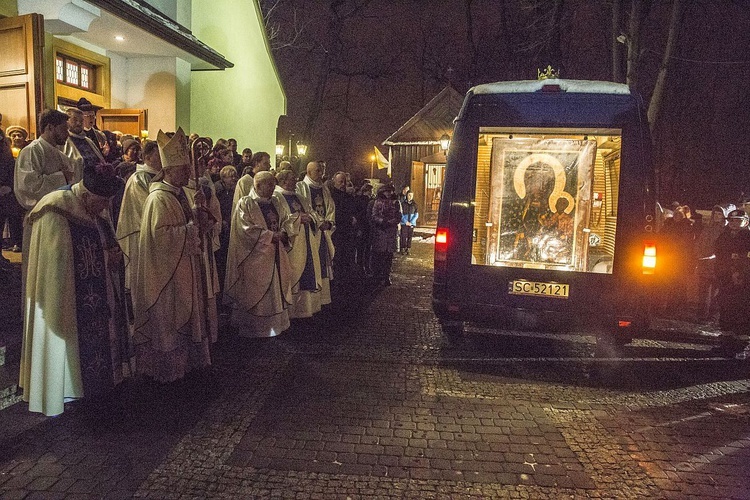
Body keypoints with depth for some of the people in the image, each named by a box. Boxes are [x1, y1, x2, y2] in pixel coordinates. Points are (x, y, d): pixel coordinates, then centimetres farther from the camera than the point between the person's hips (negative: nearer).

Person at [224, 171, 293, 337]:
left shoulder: (274, 202, 11)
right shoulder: (245, 203, -8)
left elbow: (283, 221, 16)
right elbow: (248, 229, -16)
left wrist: (283, 233, -7)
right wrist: (272, 236, -18)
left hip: (275, 255, 6)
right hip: (256, 256, -6)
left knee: (275, 290, 9)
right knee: (255, 293, 1)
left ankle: (274, 323, 20)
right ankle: (253, 327, 14)